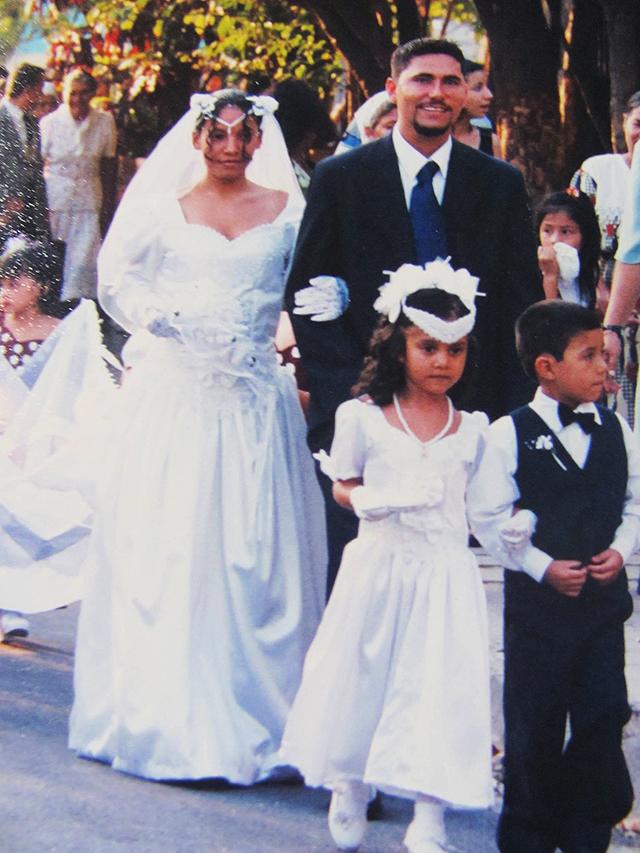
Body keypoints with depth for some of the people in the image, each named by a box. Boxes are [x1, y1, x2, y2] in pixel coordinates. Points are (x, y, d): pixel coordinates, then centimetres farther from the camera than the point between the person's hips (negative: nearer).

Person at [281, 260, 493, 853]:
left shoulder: (472, 429, 5)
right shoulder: (362, 417, 0)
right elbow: (343, 487, 7)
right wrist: (375, 501, -12)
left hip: (446, 575, 1)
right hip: (377, 566, -1)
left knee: (438, 689, -3)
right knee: (361, 679, 9)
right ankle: (350, 797, 32)